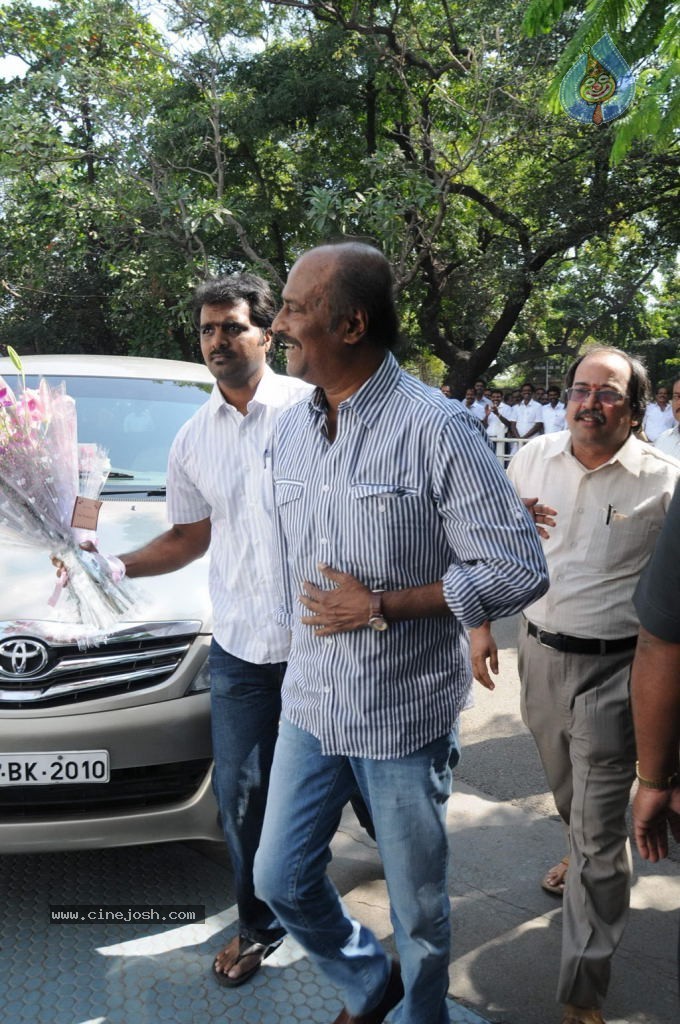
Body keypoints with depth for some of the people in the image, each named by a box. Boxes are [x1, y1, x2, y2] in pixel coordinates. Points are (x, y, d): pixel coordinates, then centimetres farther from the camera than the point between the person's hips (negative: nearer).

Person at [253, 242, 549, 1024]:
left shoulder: (436, 429, -18)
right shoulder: (292, 430, 3)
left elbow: (518, 570, -19)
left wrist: (382, 607, -20)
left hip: (405, 715, -6)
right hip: (308, 704, 6)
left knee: (418, 906, 12)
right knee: (280, 881, 14)